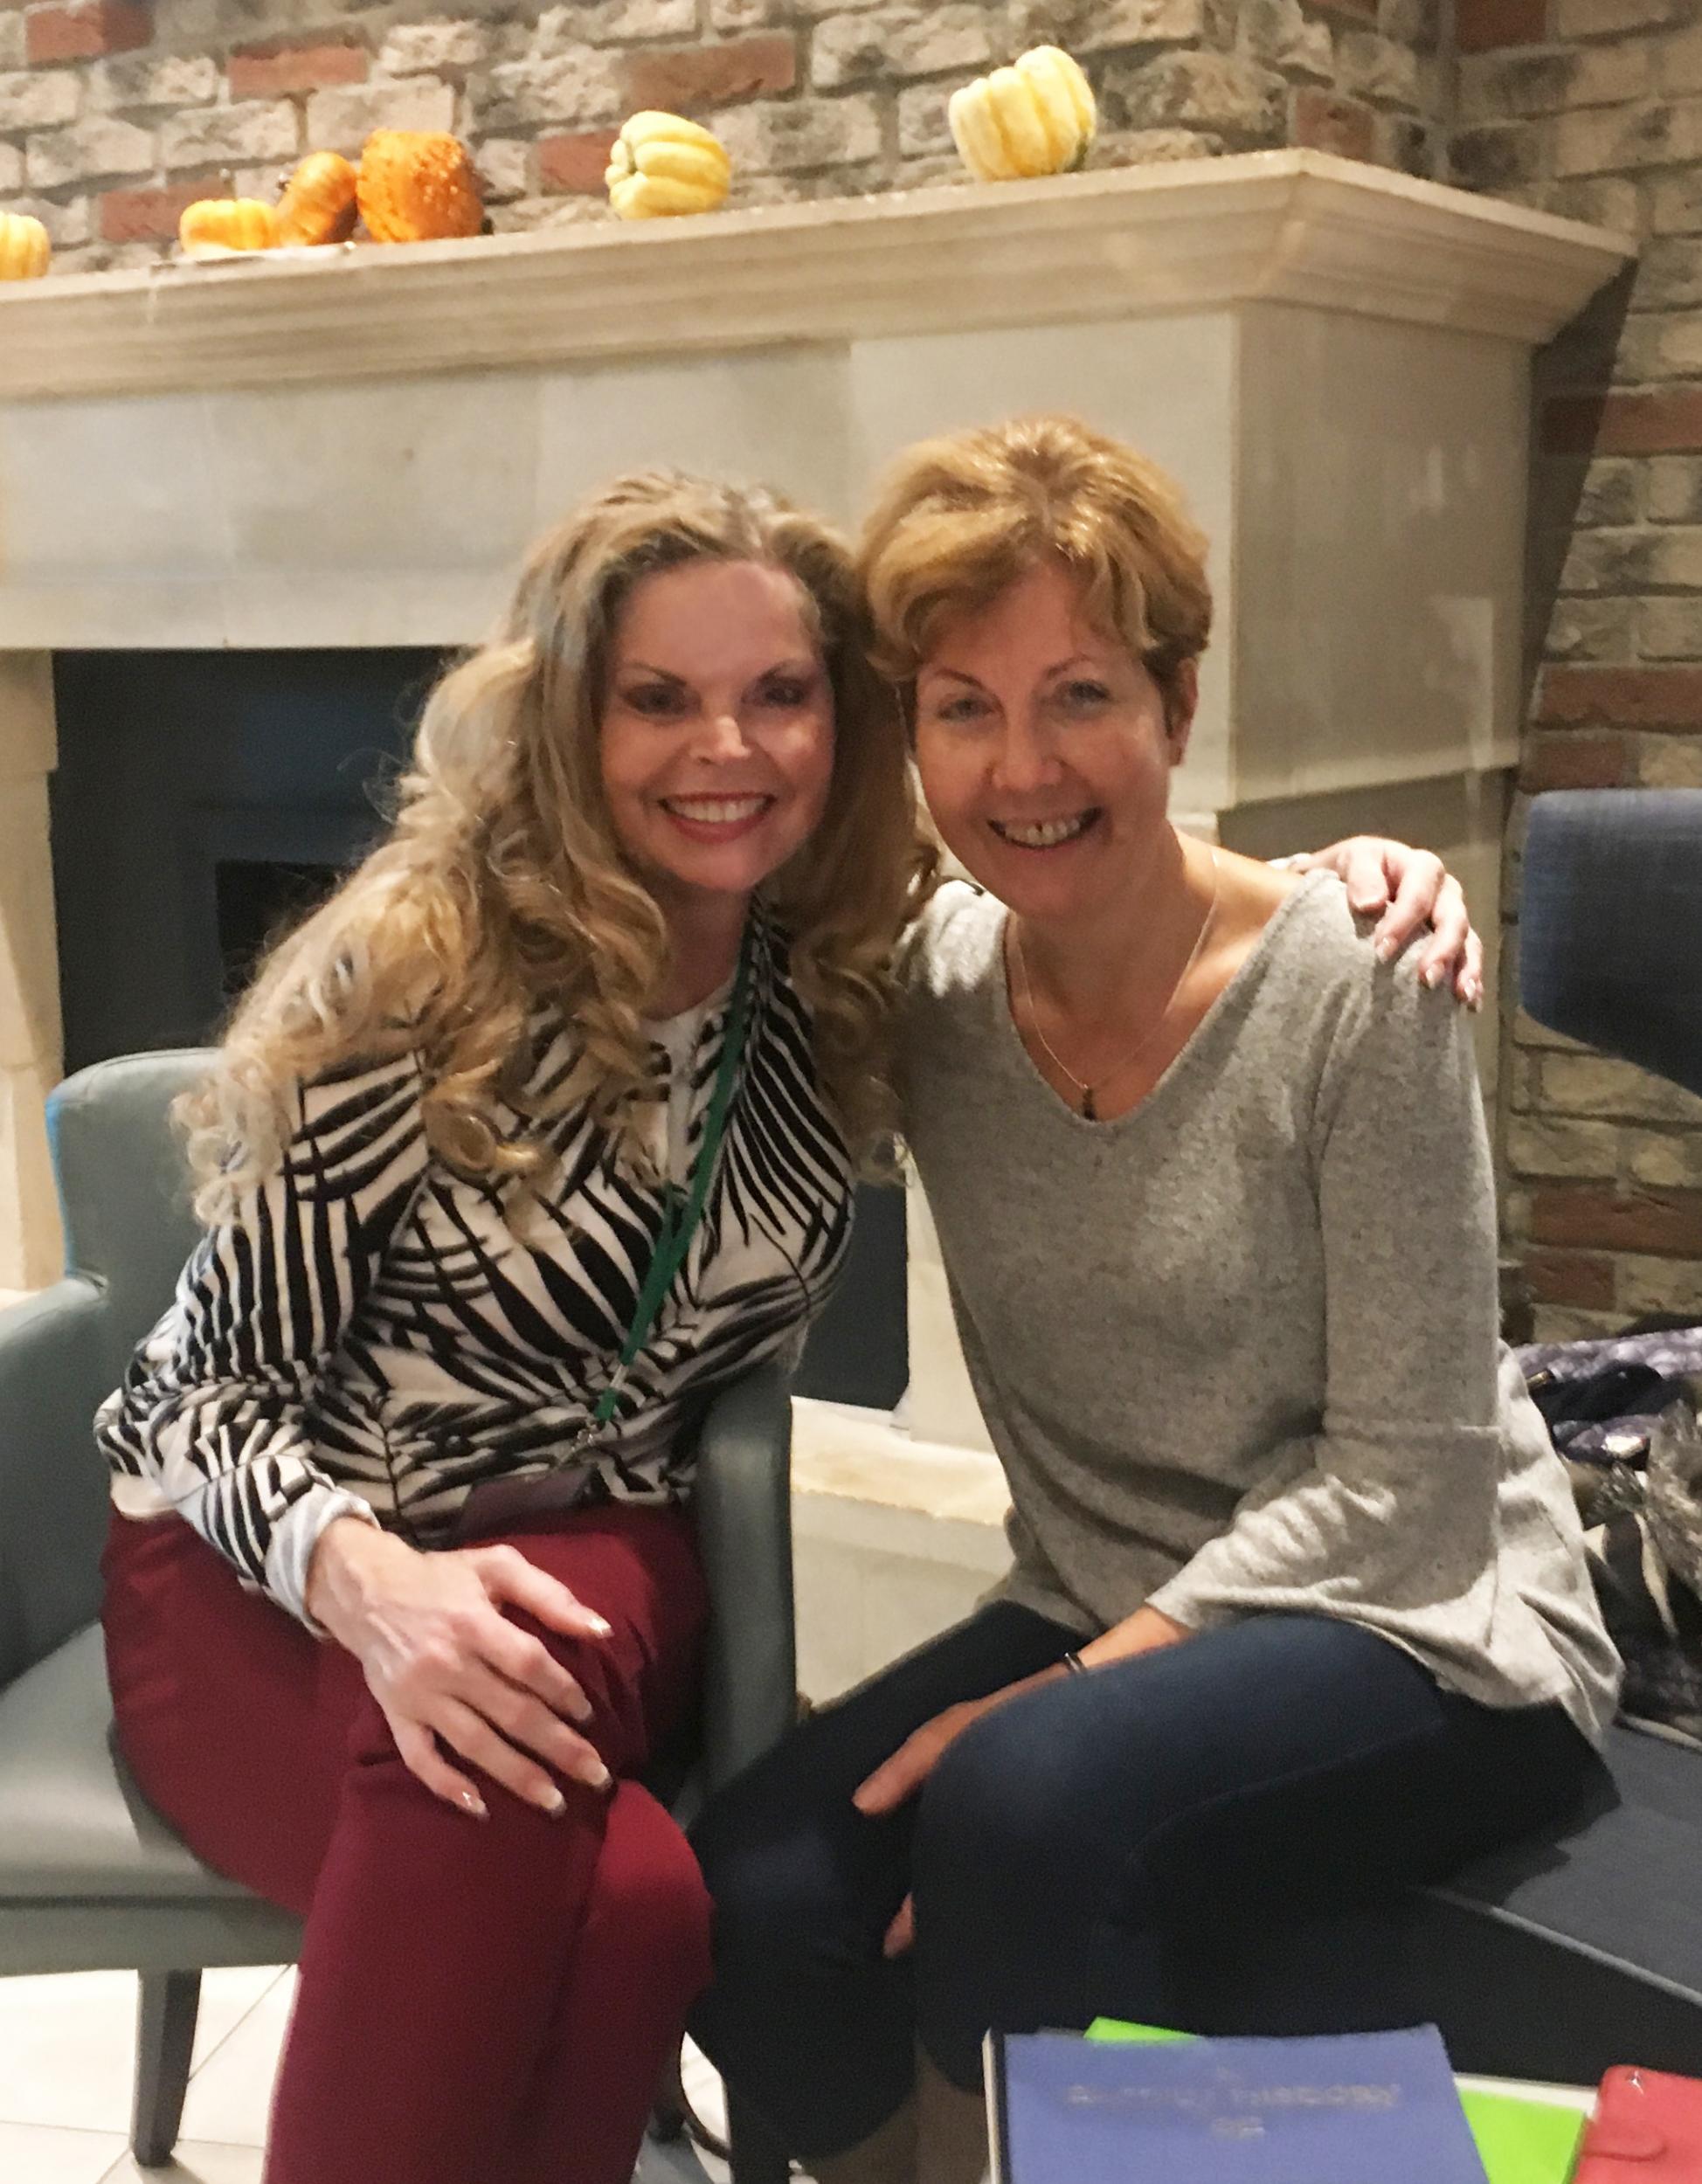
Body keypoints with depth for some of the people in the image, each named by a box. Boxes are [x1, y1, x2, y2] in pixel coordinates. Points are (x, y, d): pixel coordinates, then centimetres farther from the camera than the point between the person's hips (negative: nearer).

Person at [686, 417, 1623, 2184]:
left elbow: (1405, 1476, -14)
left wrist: (1071, 1694, -19)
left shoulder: (1347, 988, -14)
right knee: (756, 1906, -21)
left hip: (1417, 1629, -4)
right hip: (1100, 1622, 4)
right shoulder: (930, 981, -1)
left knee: (1024, 1806, -33)